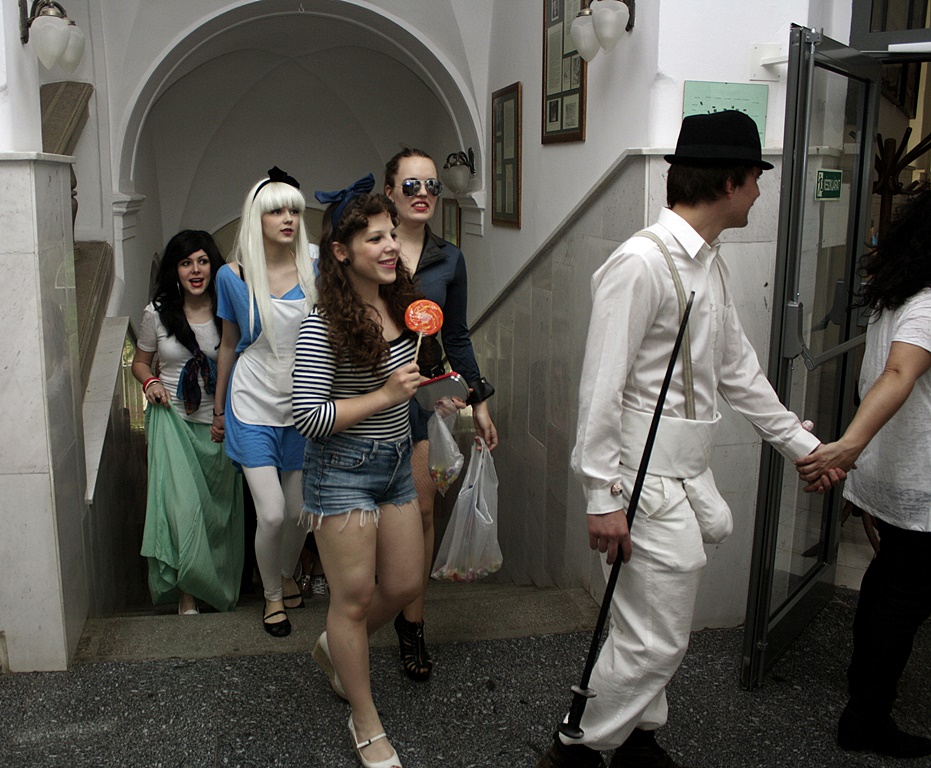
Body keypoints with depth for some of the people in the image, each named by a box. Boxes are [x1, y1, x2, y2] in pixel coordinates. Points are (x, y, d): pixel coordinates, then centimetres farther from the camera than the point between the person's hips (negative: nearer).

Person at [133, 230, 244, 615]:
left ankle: (220, 589, 27)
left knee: (218, 508, 8)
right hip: (173, 419, 0)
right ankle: (187, 596, 2)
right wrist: (150, 382, -8)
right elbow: (140, 361, 14)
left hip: (218, 423, 1)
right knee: (181, 504, -11)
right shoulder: (158, 312, 0)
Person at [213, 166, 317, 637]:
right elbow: (229, 345, 6)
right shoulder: (233, 277, -5)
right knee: (271, 513, -7)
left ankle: (287, 576, 41)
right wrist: (219, 409, 13)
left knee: (298, 510, 11)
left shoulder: (315, 271, -4)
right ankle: (272, 596, 20)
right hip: (253, 408, -2)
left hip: (301, 408, 2)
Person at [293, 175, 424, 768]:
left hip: (397, 462, 8)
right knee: (355, 597, 5)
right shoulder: (324, 325, -19)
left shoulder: (401, 304, 4)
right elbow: (309, 416, -22)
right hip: (343, 470, -7)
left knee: (404, 585, 16)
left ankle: (335, 648, 46)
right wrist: (386, 396, -22)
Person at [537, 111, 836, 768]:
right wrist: (603, 497, -20)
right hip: (647, 480, -9)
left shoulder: (710, 264, 12)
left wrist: (801, 442, 24)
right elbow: (601, 387, -20)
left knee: (654, 634, 19)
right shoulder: (641, 262, -18)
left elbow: (738, 369, 20)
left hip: (690, 474, 9)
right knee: (655, 640, -1)